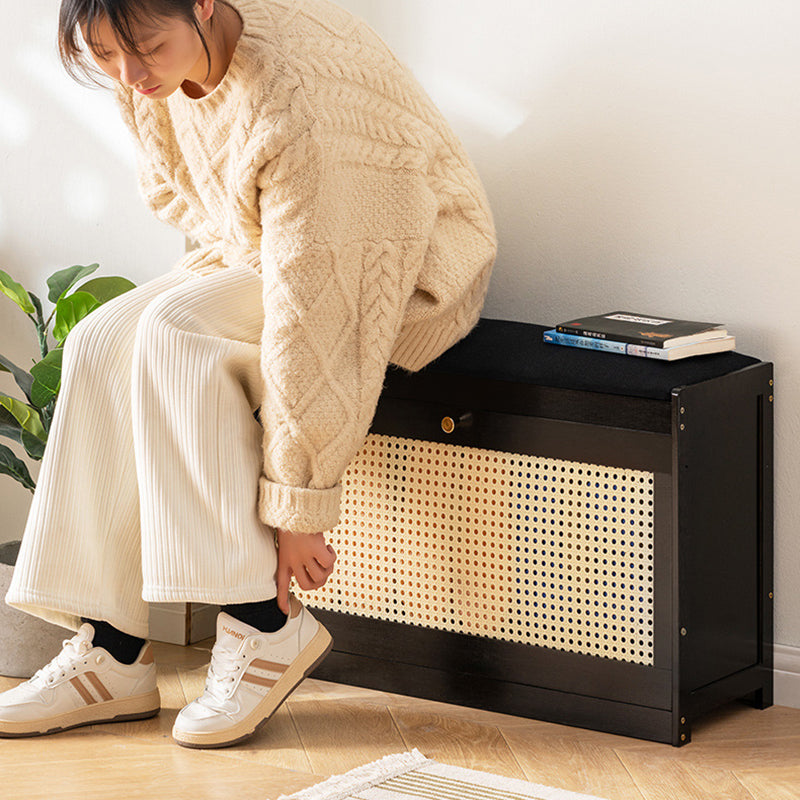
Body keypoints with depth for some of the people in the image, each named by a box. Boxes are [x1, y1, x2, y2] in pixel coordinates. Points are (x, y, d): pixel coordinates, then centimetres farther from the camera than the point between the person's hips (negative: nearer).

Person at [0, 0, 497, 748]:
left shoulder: (293, 99, -34)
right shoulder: (158, 68, -9)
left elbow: (312, 301, -33)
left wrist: (299, 503, -30)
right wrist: (234, 250, -5)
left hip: (409, 268, -8)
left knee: (175, 332, -29)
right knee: (101, 344, -14)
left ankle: (266, 624, -24)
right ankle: (113, 651, -14)